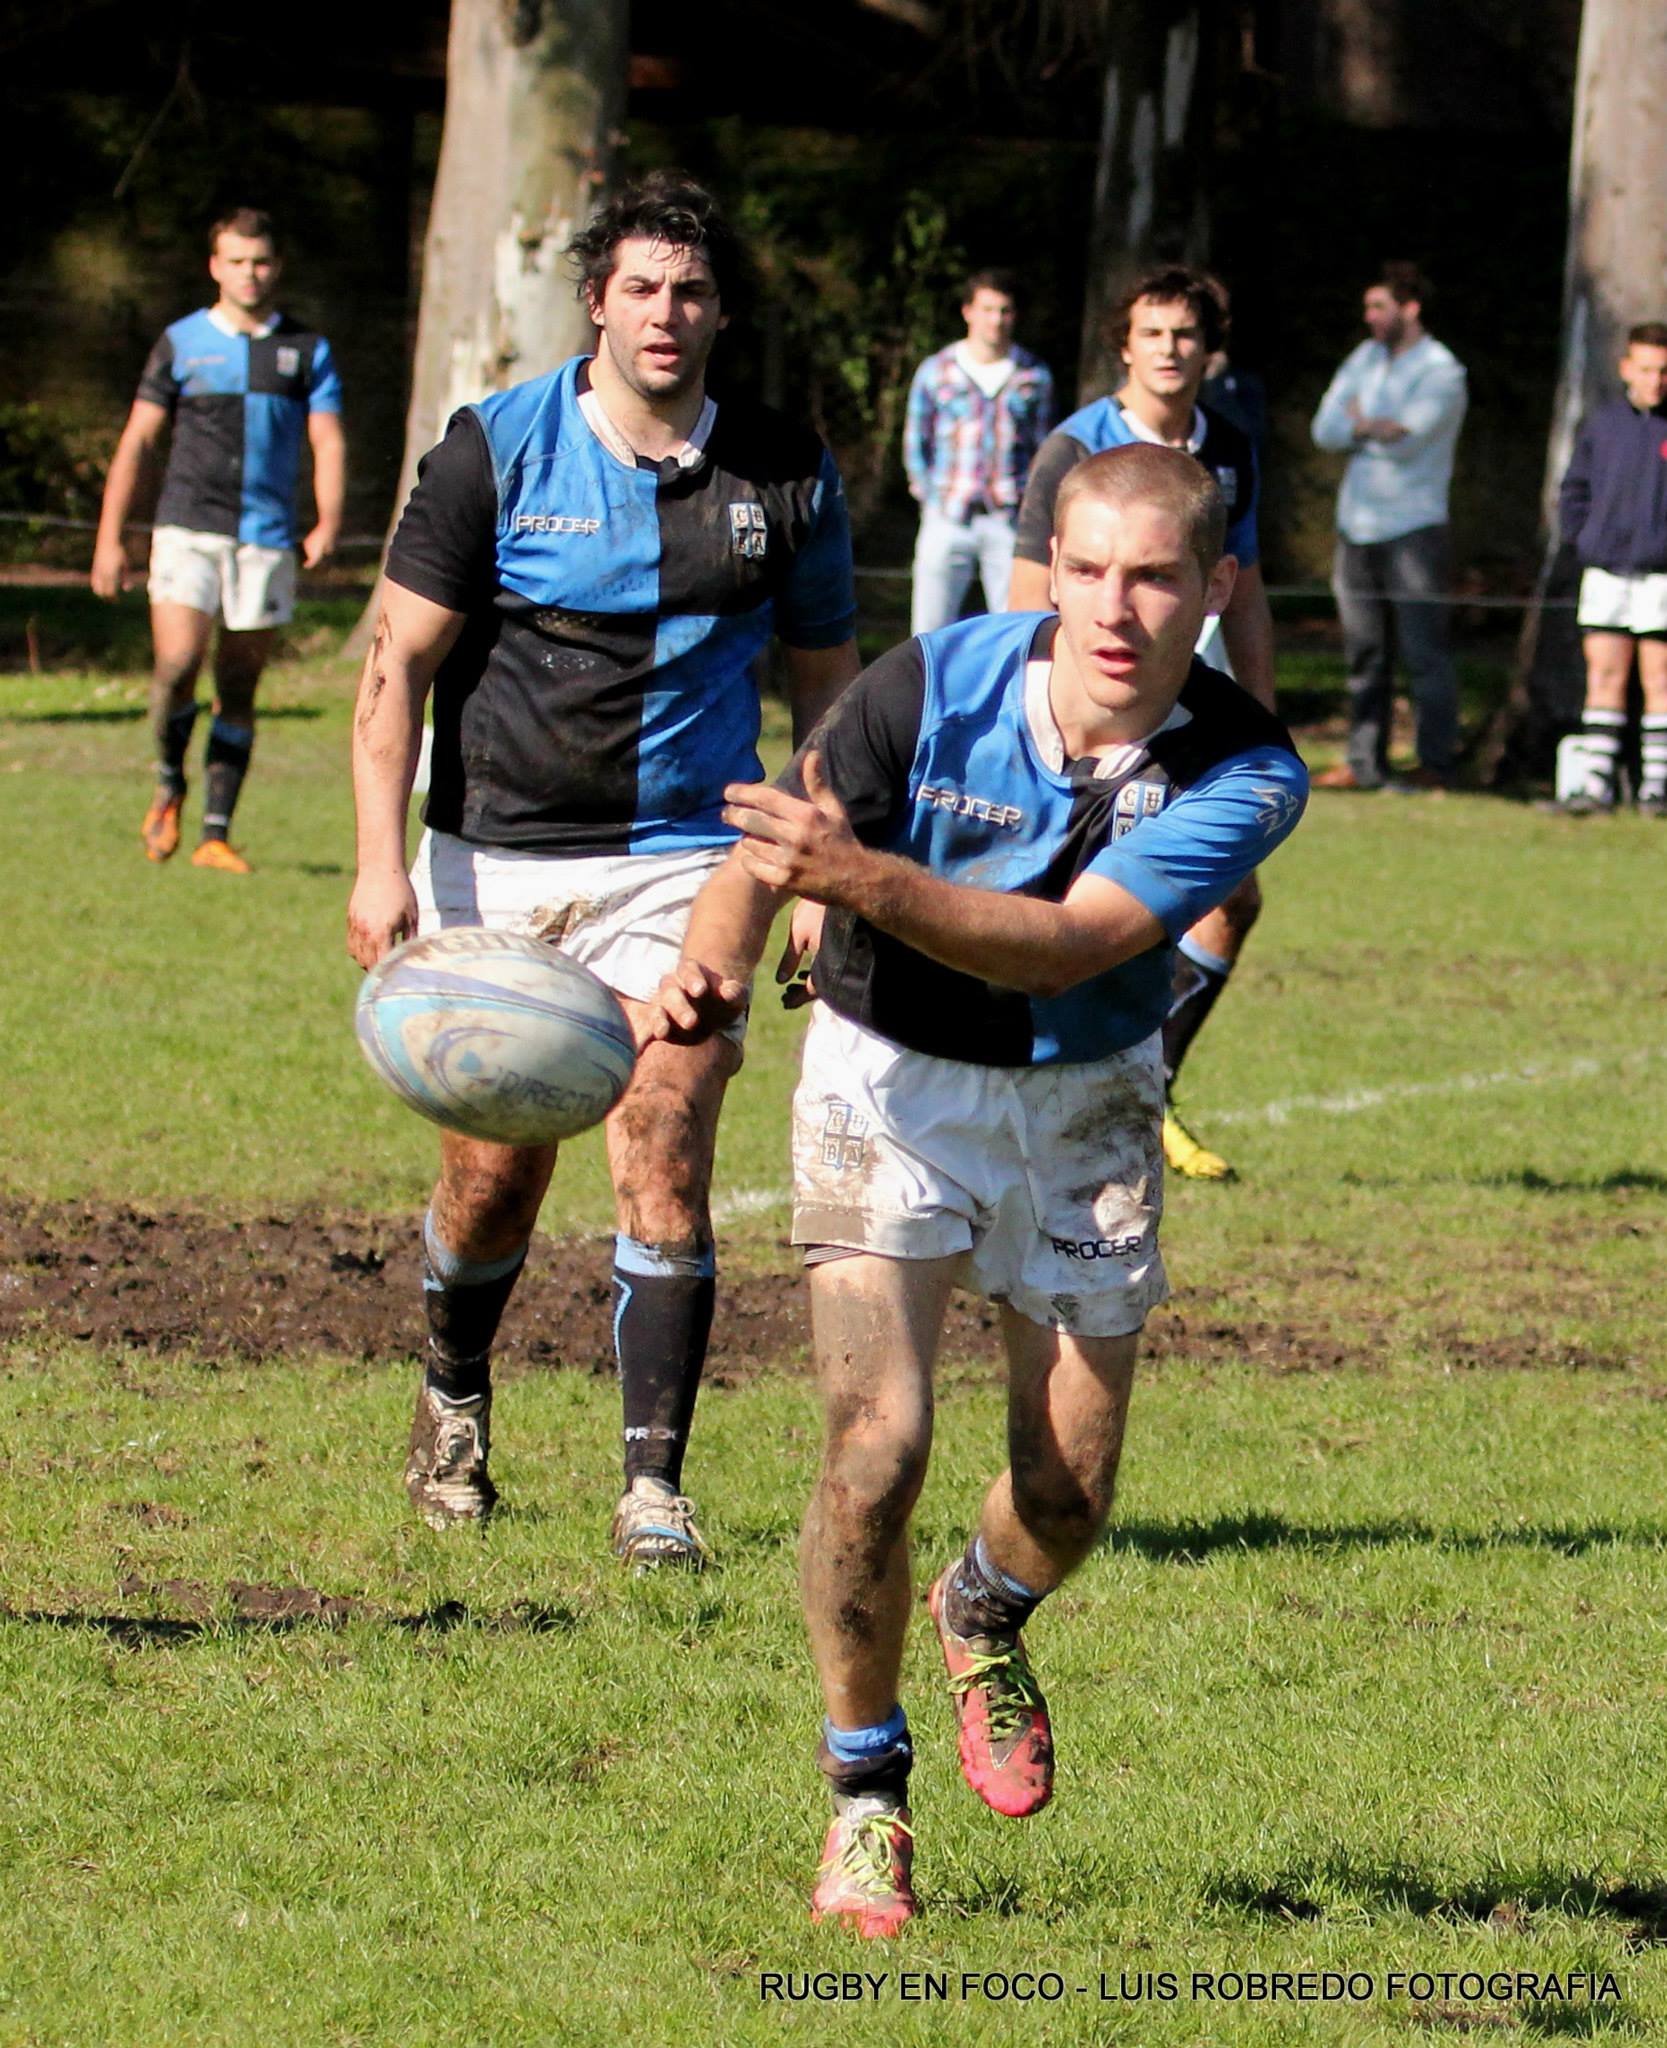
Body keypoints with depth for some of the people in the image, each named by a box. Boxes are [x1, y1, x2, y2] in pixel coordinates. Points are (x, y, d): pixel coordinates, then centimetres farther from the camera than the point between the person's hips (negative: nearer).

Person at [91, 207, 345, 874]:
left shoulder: (307, 350, 9)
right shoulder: (180, 344, 7)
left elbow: (328, 443, 3)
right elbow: (138, 443, 9)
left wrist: (327, 524, -14)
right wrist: (110, 538, 4)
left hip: (266, 538, 1)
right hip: (188, 528, -1)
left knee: (239, 687, 3)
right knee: (177, 663, -19)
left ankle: (216, 834, 9)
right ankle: (169, 784, 7)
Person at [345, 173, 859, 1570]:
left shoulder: (786, 473, 1)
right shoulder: (496, 447, -4)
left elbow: (828, 682, 12)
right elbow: (398, 661, -2)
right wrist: (382, 862, -11)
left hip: (681, 862, 0)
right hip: (493, 860, 0)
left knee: (663, 1160, -12)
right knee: (494, 1170, 5)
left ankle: (655, 1488, -8)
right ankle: (456, 1398, 35)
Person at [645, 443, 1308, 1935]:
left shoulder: (1245, 775, -21)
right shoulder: (931, 691, -22)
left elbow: (1066, 944, -33)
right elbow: (762, 860, -15)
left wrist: (864, 877, -47)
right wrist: (712, 967, -38)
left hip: (1085, 1100, 2)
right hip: (890, 1082, -2)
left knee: (1070, 1493, 3)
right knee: (877, 1445, -17)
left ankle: (985, 1618, 42)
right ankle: (866, 1798, 3)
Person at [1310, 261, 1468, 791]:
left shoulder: (1441, 373, -6)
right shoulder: (1366, 357, 14)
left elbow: (1407, 441, -18)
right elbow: (1325, 428, 5)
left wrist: (1358, 423, -2)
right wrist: (1373, 427, -11)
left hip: (1412, 530, -6)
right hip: (1357, 525, 6)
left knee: (1425, 653, -6)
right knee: (1365, 653, 8)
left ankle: (1436, 764, -3)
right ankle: (1364, 763, 12)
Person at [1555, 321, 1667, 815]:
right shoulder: (1603, 424, 7)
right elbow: (1574, 490, 16)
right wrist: (1581, 537, 4)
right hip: (1605, 572, 3)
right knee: (1604, 677, 3)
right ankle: (1596, 784, 5)